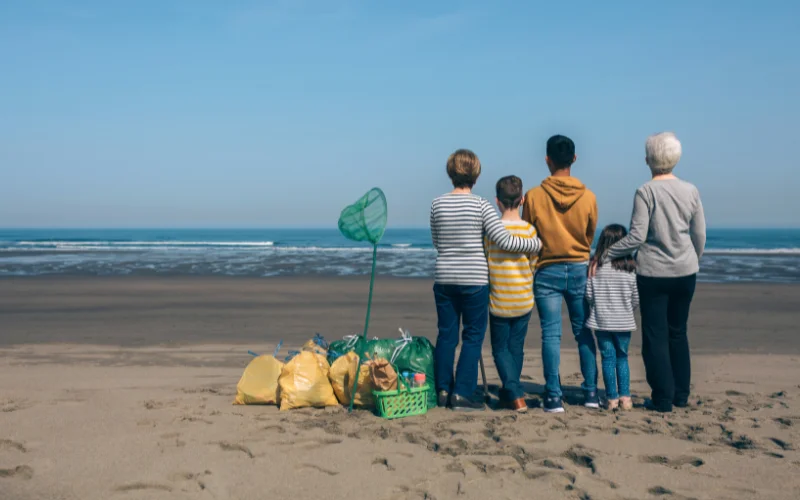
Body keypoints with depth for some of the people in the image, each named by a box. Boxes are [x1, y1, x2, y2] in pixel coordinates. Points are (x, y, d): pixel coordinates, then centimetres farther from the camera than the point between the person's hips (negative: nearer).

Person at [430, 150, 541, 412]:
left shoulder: (437, 204, 2)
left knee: (446, 335, 11)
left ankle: (443, 390, 16)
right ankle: (461, 394, 3)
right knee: (473, 337, 5)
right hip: (474, 280, -4)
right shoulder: (480, 205, -9)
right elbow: (504, 241, -10)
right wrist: (536, 243, 3)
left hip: (444, 279, 4)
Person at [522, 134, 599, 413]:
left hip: (547, 270, -2)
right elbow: (590, 237, 10)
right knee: (583, 332, 11)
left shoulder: (534, 196, -9)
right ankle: (591, 392, 15)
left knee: (551, 334, 1)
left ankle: (554, 397, 0)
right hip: (579, 269, 2)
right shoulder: (588, 197, -4)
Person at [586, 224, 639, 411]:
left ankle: (612, 398, 7)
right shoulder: (631, 268, -4)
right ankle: (625, 397, 10)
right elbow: (636, 299, 0)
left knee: (608, 359, 6)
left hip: (601, 321, -1)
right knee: (622, 358, 13)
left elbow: (588, 294, -8)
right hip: (624, 322, 1)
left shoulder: (595, 266, -8)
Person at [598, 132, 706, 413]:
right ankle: (681, 395, 22)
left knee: (655, 337, 4)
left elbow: (636, 236, -15)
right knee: (678, 333, 17)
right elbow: (700, 236, 7)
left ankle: (663, 399, 6)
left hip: (653, 273, -4)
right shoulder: (691, 191, 2)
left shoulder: (646, 192, -11)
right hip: (685, 273, 5)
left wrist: (606, 255, -8)